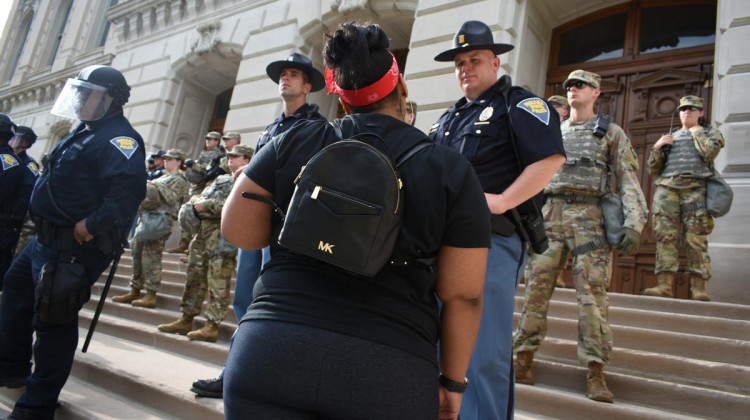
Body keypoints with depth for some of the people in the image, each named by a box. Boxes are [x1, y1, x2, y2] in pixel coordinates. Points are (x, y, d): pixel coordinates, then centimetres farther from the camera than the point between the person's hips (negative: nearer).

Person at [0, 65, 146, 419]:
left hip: (73, 247, -11)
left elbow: (130, 186, -35)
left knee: (53, 318, -6)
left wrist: (92, 225, -31)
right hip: (47, 239, 12)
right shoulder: (86, 132, 16)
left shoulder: (117, 137, -17)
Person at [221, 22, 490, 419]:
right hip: (387, 372, 0)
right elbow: (463, 295, 0)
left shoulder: (293, 142, 3)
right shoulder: (453, 172, 1)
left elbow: (237, 230, 7)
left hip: (270, 346, 1)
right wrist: (452, 382, 11)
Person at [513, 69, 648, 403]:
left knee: (592, 293, -8)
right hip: (550, 215, 3)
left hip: (590, 216, -3)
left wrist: (634, 223, -11)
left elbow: (629, 180, 3)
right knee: (537, 287, -3)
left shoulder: (611, 132, 12)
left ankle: (596, 375, -4)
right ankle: (522, 363, 3)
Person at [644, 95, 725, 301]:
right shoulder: (669, 137, 26)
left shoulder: (711, 133, 18)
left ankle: (698, 288, -7)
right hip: (666, 188, 3)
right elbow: (653, 169, 20)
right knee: (665, 236, -8)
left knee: (697, 239, -8)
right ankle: (664, 284, -10)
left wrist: (697, 132, 8)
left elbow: (709, 153, -5)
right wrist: (657, 147, 4)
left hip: (696, 189, -2)